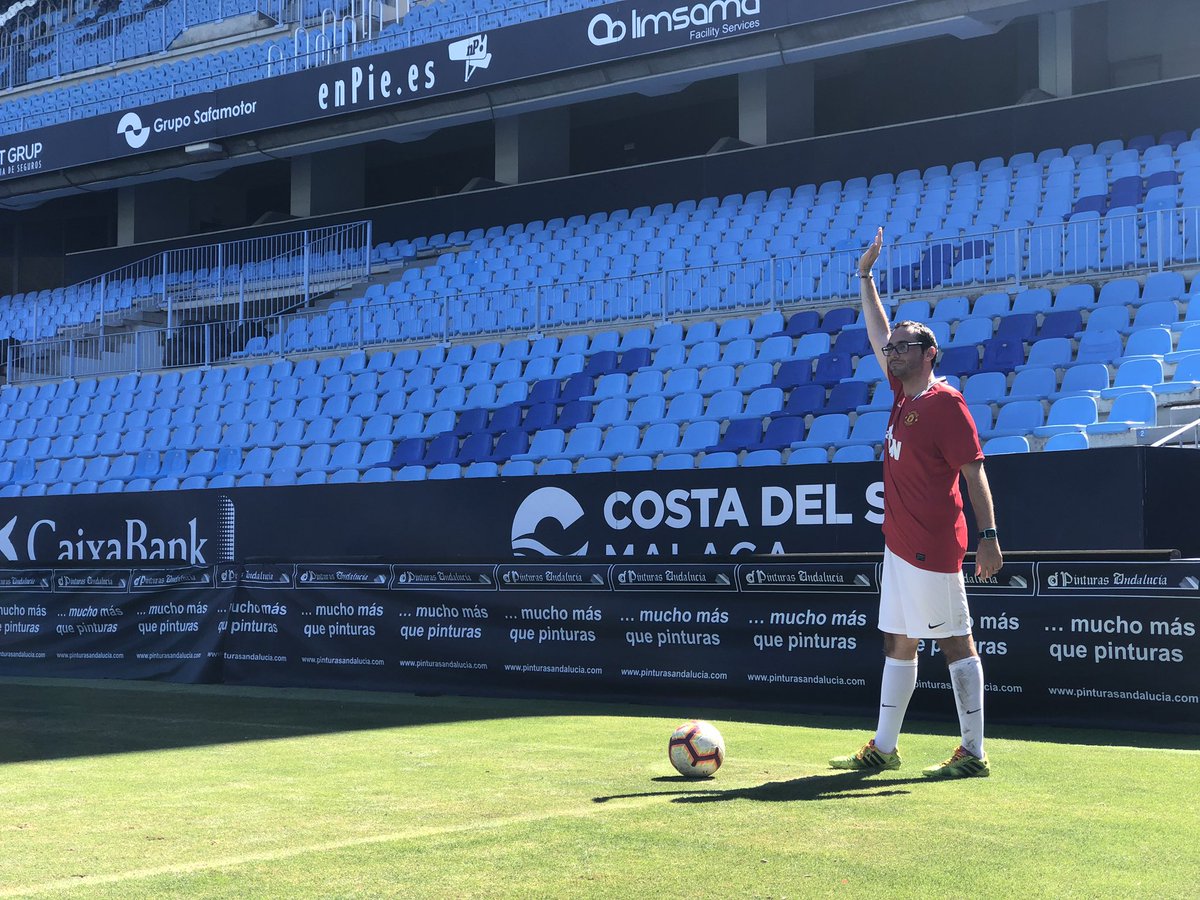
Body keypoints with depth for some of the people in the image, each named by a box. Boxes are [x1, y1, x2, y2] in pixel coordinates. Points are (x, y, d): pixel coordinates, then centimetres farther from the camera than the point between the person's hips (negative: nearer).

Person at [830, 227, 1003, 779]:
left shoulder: (945, 402, -12)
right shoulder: (903, 394, 11)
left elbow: (975, 472, -15)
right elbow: (879, 336, 24)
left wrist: (987, 536, -20)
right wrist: (865, 278, 26)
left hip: (932, 547, -9)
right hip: (899, 542, 9)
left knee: (955, 643, -3)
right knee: (898, 643, 13)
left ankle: (973, 753, 3)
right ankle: (883, 748, 21)